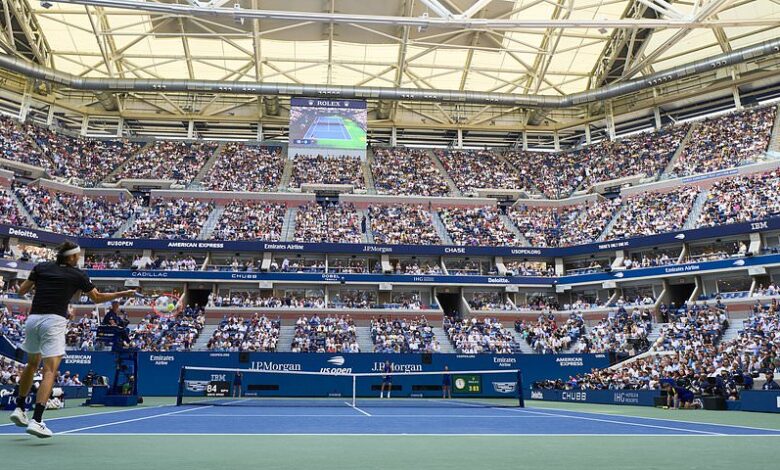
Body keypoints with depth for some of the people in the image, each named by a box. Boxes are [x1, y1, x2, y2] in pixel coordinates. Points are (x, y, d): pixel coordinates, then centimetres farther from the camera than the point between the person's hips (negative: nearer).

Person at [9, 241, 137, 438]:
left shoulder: (42, 267, 10)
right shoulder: (78, 275, 2)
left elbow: (22, 291, 12)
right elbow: (97, 298, 13)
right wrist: (123, 294, 23)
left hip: (33, 319, 5)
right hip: (54, 321, -5)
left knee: (32, 364, 27)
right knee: (50, 371, -9)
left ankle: (19, 408, 32)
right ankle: (36, 420, -20)